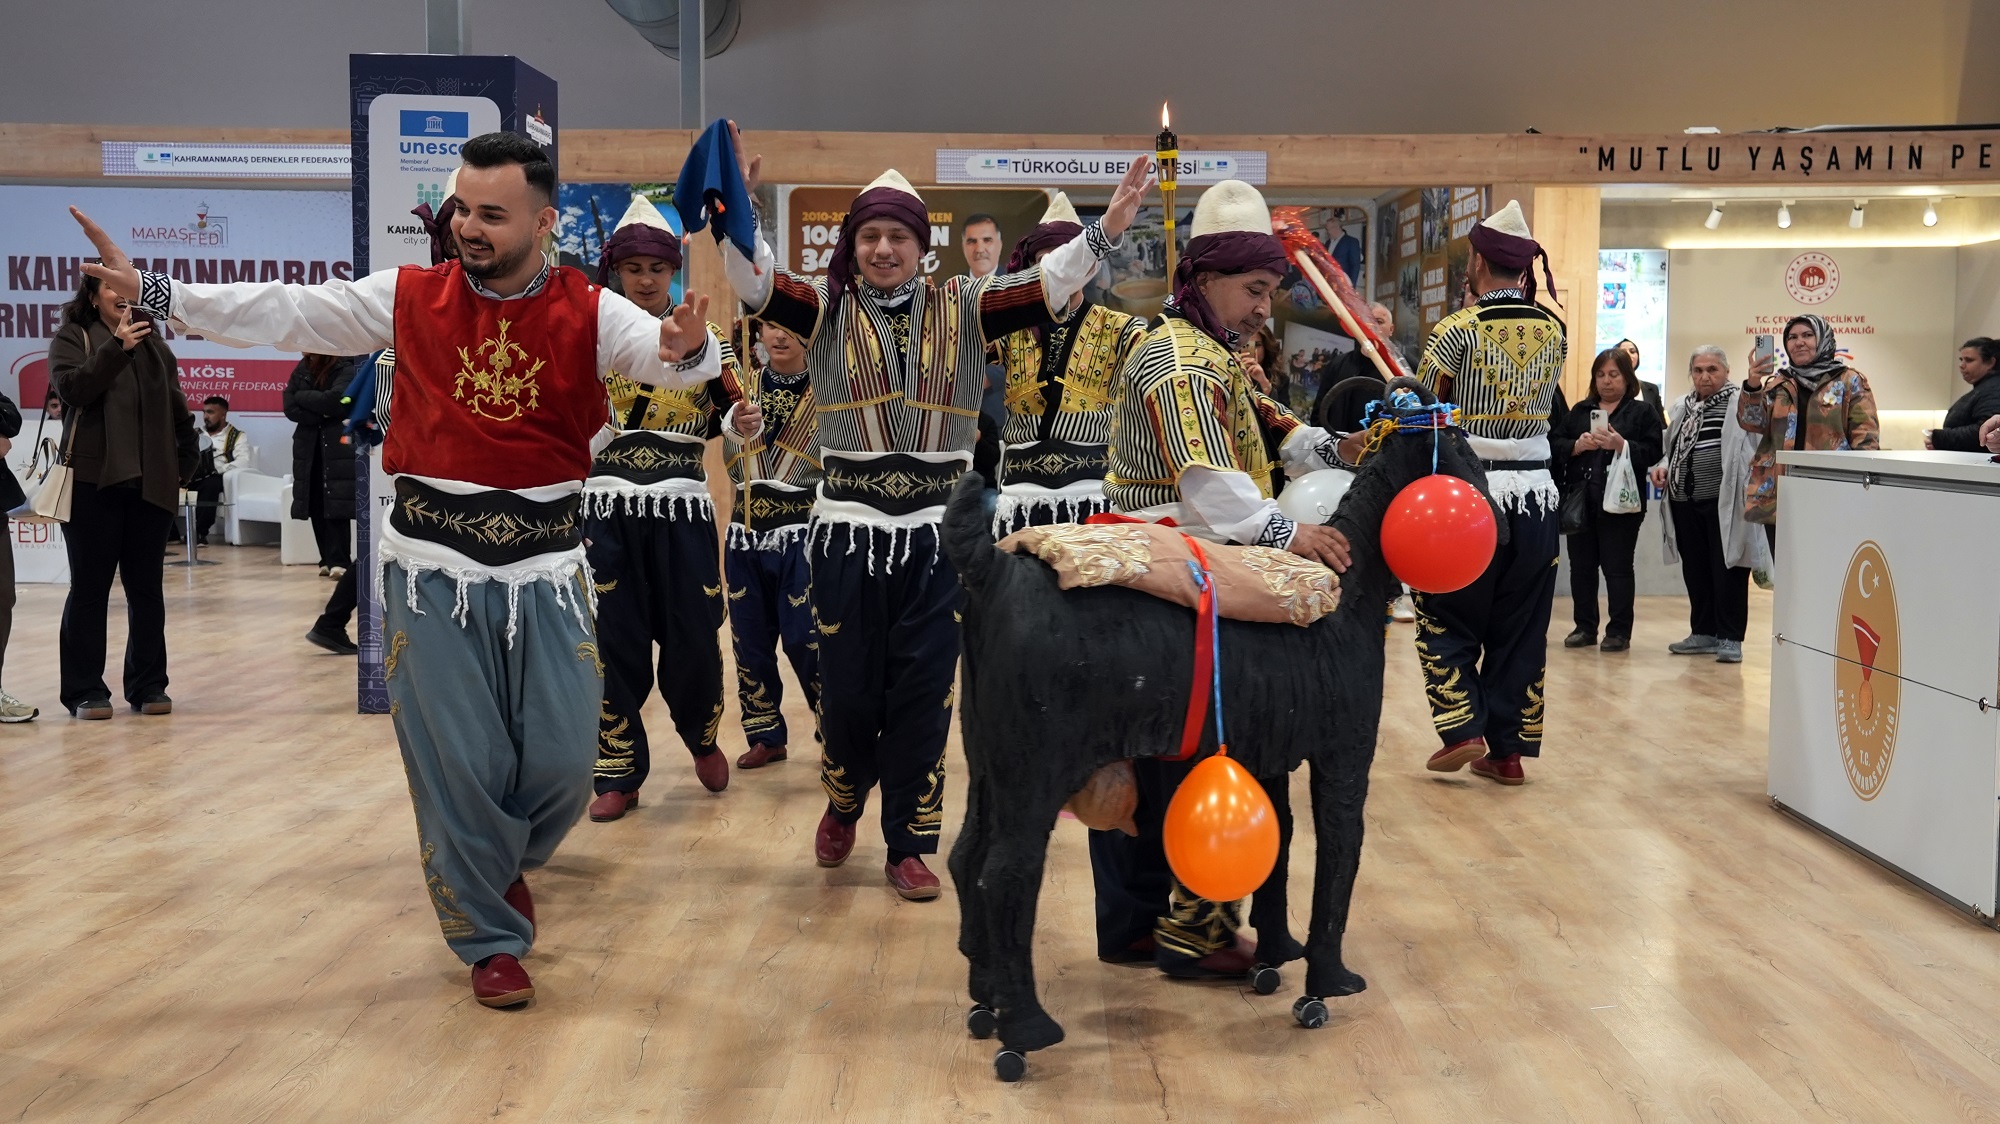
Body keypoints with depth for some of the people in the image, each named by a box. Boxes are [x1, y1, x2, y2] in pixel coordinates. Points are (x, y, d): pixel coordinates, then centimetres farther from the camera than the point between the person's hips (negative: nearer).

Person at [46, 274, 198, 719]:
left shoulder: (153, 344, 14)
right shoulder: (71, 338, 4)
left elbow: (177, 409, 17)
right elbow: (71, 386, -15)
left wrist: (184, 464, 9)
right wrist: (117, 346, -22)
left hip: (151, 484, 4)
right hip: (94, 482, -3)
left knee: (147, 588, 7)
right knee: (90, 587, 0)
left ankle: (148, 686, 14)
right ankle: (85, 690, 5)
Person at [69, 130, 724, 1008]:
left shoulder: (590, 313, -2)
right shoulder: (410, 298, 0)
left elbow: (669, 355, -15)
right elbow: (285, 312, 0)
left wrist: (688, 347, -39)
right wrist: (149, 290, -6)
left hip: (544, 570, 1)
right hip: (434, 570, 0)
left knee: (564, 760, 3)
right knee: (457, 764, 2)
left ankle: (503, 862, 37)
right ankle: (490, 940, 21)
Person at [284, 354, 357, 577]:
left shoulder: (346, 370, -5)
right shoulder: (302, 369, 11)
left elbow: (334, 401, -20)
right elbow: (290, 407, 1)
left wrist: (303, 396, -5)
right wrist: (322, 415, -11)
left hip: (338, 448, -5)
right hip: (309, 448, 6)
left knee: (336, 506, -10)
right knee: (316, 507, 3)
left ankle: (340, 561, -10)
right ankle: (328, 560, 9)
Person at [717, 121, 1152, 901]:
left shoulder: (960, 308, 3)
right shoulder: (826, 308, 1)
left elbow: (1046, 286, -8)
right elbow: (754, 279, -14)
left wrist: (1106, 229, -23)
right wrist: (734, 206, -32)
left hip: (937, 532, 1)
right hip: (849, 528, -1)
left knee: (924, 695, 4)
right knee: (847, 689, 6)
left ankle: (909, 845, 18)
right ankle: (844, 801, 36)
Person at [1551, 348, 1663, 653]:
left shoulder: (1643, 411, 4)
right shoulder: (1580, 410, 16)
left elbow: (1652, 453, -7)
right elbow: (1554, 443, 7)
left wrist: (1621, 444, -20)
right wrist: (1577, 446, -11)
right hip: (1580, 500, 4)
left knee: (1617, 567, -1)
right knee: (1581, 566, 7)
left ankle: (1619, 631, 6)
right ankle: (1585, 628, 16)